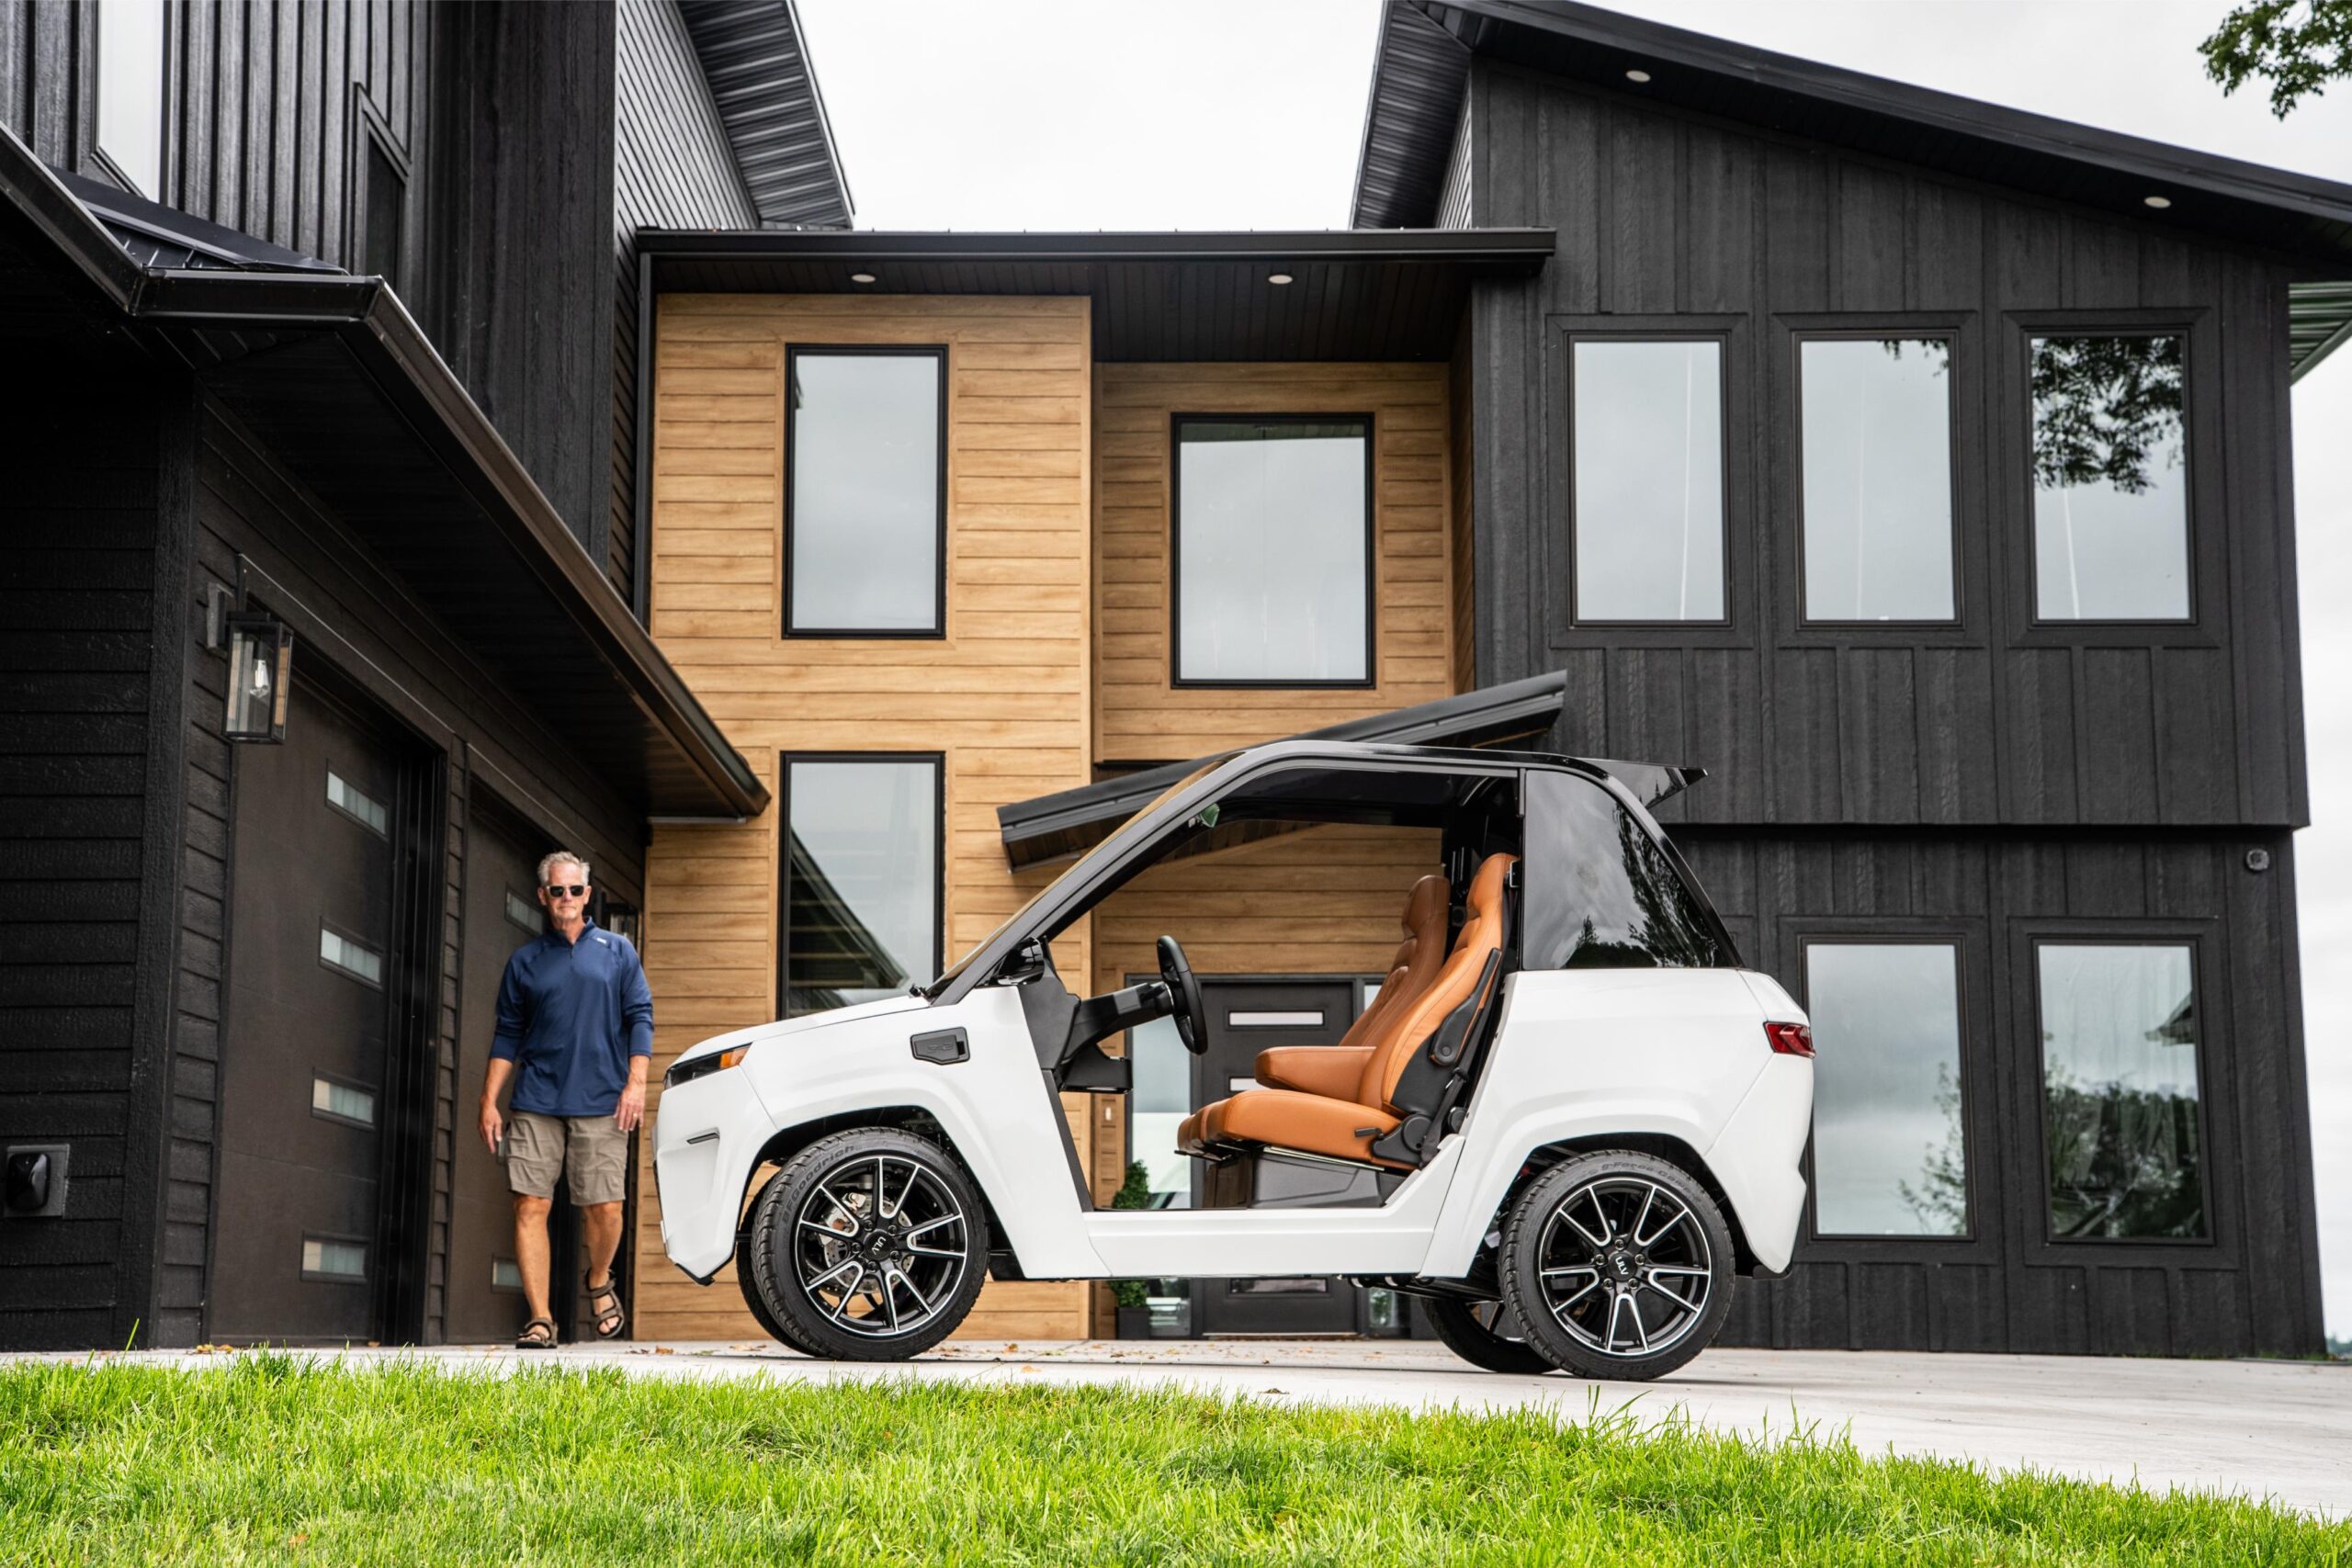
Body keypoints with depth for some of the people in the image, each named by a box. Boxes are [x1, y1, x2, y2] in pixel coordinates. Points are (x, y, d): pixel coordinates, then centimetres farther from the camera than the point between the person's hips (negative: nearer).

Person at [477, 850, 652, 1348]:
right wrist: (489, 1100, 6)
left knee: (605, 1209, -5)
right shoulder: (525, 961, 14)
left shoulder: (617, 951, 11)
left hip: (600, 1103, -1)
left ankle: (598, 1282, 26)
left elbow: (640, 1017, 6)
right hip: (536, 1103, 1)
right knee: (530, 1205, -7)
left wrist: (636, 1083, -5)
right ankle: (540, 1319, -3)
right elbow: (508, 1035, 14)